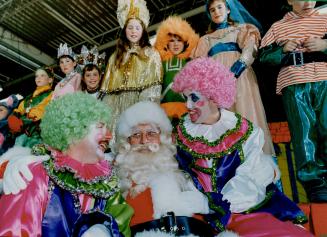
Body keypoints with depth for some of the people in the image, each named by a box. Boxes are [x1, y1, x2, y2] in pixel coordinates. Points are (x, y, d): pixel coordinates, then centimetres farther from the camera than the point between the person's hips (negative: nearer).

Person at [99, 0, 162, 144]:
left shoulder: (152, 54, 9)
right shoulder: (116, 56, 19)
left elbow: (155, 86, -2)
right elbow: (108, 87, 13)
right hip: (118, 107, 3)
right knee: (118, 139, -3)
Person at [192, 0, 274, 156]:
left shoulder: (242, 29, 25)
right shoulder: (206, 39, 30)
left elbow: (251, 47, 5)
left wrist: (241, 63, -16)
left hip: (239, 76, -2)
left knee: (245, 115, -15)